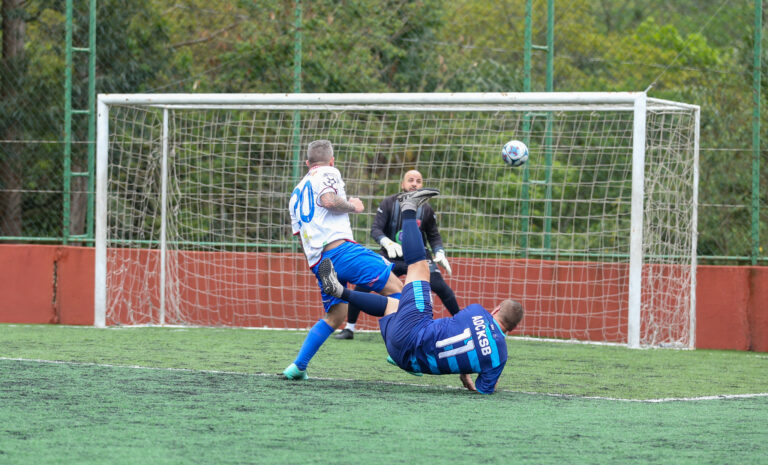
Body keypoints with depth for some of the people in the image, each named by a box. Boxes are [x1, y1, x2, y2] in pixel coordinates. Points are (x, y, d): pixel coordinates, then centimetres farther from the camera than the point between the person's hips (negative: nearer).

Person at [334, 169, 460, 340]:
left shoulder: (426, 210, -3)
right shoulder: (389, 203, -8)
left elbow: (434, 235, 9)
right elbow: (375, 229, -14)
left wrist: (440, 253, -10)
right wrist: (387, 243, -34)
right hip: (391, 258, 0)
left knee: (441, 287, -18)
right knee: (362, 285, -14)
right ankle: (349, 328, 2)